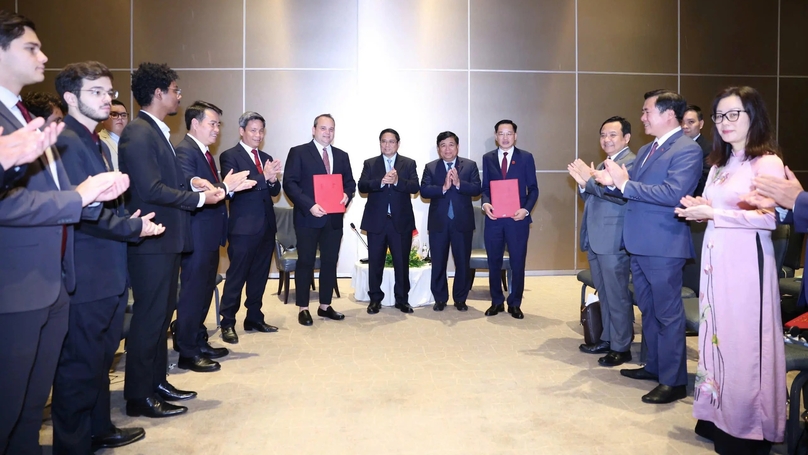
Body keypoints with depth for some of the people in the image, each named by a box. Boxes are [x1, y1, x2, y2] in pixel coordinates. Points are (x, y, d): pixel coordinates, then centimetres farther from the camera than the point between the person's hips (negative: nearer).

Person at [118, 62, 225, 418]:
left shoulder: (157, 132, 15)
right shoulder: (138, 133, -15)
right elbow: (151, 189, -22)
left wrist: (192, 183, 1)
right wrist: (199, 198, -15)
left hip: (167, 240, 10)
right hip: (152, 241, -10)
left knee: (162, 312, 16)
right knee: (149, 316, -1)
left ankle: (157, 381, 30)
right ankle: (139, 396, 12)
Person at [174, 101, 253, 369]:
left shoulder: (204, 152, 17)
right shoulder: (184, 151, -14)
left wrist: (232, 186, -2)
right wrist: (225, 187, -29)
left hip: (210, 235, 10)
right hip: (196, 235, -10)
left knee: (204, 291, 17)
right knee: (192, 293, -1)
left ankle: (199, 342, 30)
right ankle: (187, 353, 10)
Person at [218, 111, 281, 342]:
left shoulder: (266, 158, 15)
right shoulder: (230, 156, -4)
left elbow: (275, 191, 10)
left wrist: (273, 179, -12)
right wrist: (263, 176, -27)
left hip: (266, 226, 7)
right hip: (244, 227, -6)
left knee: (259, 276, 13)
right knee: (236, 276, -1)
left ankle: (254, 319, 24)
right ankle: (227, 323, 9)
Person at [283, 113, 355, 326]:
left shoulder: (342, 156, 14)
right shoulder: (298, 152, -2)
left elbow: (350, 182, 14)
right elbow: (290, 184, -9)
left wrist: (347, 195, -9)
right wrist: (310, 205, -20)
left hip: (334, 218, 5)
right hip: (308, 217, -5)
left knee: (330, 262, 9)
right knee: (305, 262, 3)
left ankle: (325, 306, 21)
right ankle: (303, 308, 13)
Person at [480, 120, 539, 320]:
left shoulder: (526, 157, 3)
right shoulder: (488, 158, 9)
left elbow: (533, 188, 1)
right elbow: (485, 187, 9)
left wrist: (526, 209, -14)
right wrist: (485, 203, -12)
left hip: (517, 218, -2)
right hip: (494, 218, 2)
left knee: (518, 263, 5)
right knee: (494, 262, 9)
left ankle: (515, 304, 20)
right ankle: (497, 302, 23)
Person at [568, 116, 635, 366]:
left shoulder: (631, 162, -9)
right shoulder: (601, 166, 19)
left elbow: (622, 195, -23)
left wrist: (589, 180, -25)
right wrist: (583, 183, -1)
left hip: (613, 241, -9)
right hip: (595, 240, 9)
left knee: (617, 296, 0)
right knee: (604, 295, 17)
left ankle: (621, 348, 11)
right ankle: (607, 339, 29)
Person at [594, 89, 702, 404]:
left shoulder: (687, 150, -12)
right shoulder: (646, 150, 15)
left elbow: (673, 193, -25)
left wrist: (625, 183, -23)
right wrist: (613, 182, -6)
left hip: (664, 246, -9)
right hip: (639, 244, 9)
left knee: (667, 313, 0)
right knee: (648, 309, 19)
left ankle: (673, 381, 12)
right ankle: (654, 365, 34)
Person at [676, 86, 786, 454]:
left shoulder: (767, 162, -8)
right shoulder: (719, 164, 16)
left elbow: (770, 218, -18)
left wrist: (713, 213, -17)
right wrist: (699, 209, 1)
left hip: (745, 261, -8)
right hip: (715, 259, 8)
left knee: (743, 341, 0)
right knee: (717, 336, 12)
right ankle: (719, 417, 24)